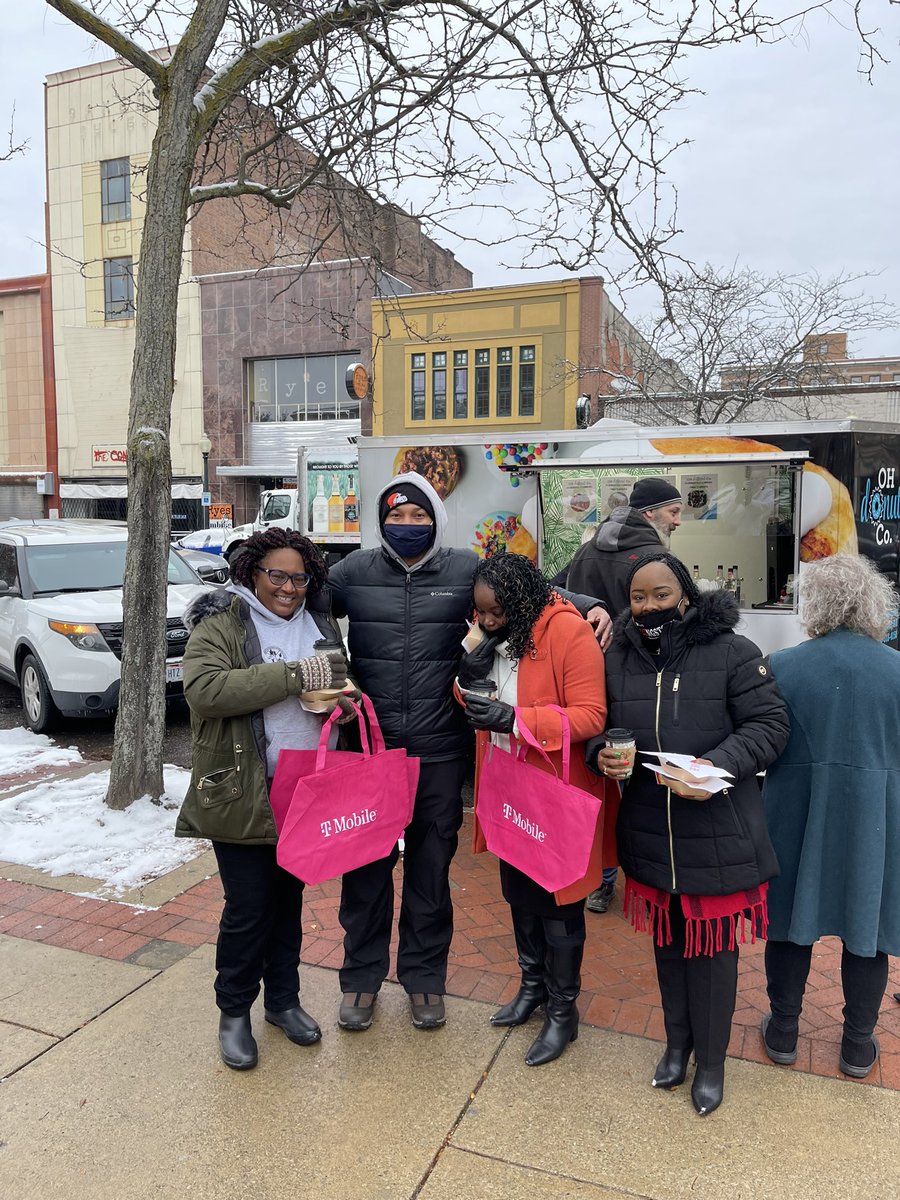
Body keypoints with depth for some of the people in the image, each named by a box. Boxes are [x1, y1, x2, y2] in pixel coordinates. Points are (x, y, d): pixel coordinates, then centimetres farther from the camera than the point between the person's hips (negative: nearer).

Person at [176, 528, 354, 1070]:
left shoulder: (319, 623, 9)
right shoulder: (222, 623, -9)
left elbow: (340, 685, 23)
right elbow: (204, 689, -26)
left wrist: (345, 701, -3)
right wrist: (295, 675, -28)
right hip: (243, 795, -5)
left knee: (289, 899, 18)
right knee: (248, 908, 3)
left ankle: (284, 999, 37)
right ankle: (234, 1013, 26)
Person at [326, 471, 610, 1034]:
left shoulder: (466, 569, 0)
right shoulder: (356, 571, 1)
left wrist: (589, 604, -5)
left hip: (440, 751, 0)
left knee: (431, 867, 15)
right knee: (366, 866, 13)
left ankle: (425, 975, 36)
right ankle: (361, 975, 34)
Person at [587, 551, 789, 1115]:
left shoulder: (731, 652, -11)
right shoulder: (618, 659, 0)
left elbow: (769, 724, -11)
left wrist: (716, 767, -24)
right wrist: (602, 754, -12)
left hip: (717, 833, -3)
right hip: (650, 831, 4)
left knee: (712, 947, 11)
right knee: (667, 941, 20)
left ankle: (712, 1060, 34)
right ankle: (677, 1043, 43)